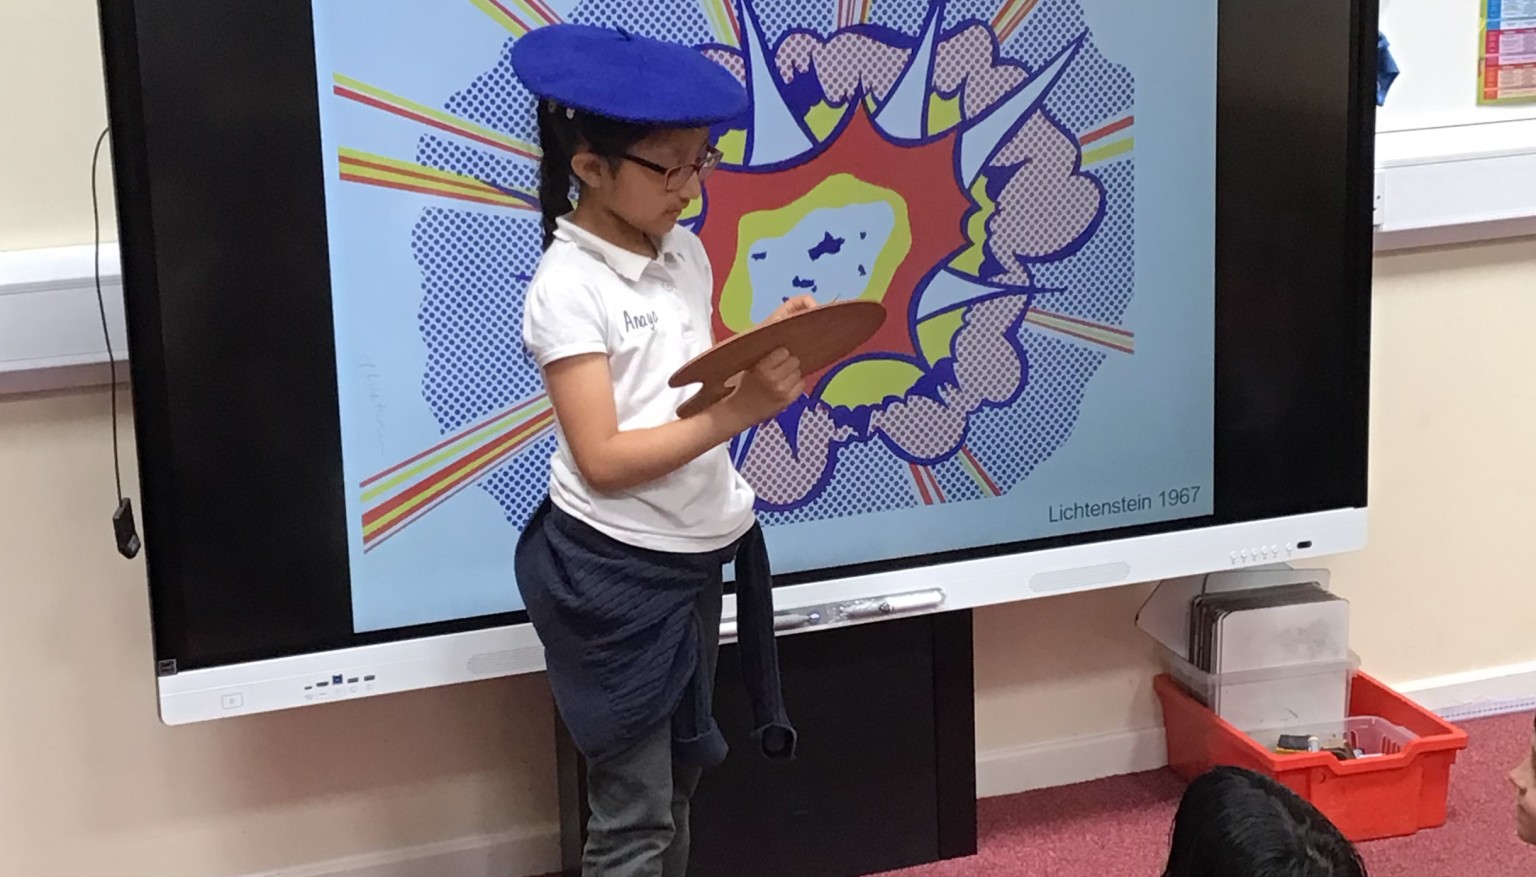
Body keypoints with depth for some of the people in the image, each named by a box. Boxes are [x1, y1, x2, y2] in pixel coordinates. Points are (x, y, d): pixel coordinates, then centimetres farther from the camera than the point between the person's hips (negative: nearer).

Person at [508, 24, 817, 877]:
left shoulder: (684, 253, 6)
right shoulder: (567, 289, -17)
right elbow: (603, 460, -21)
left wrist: (767, 353, -7)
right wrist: (738, 413, -28)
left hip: (696, 555, 7)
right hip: (614, 571, -7)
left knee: (678, 783, 17)